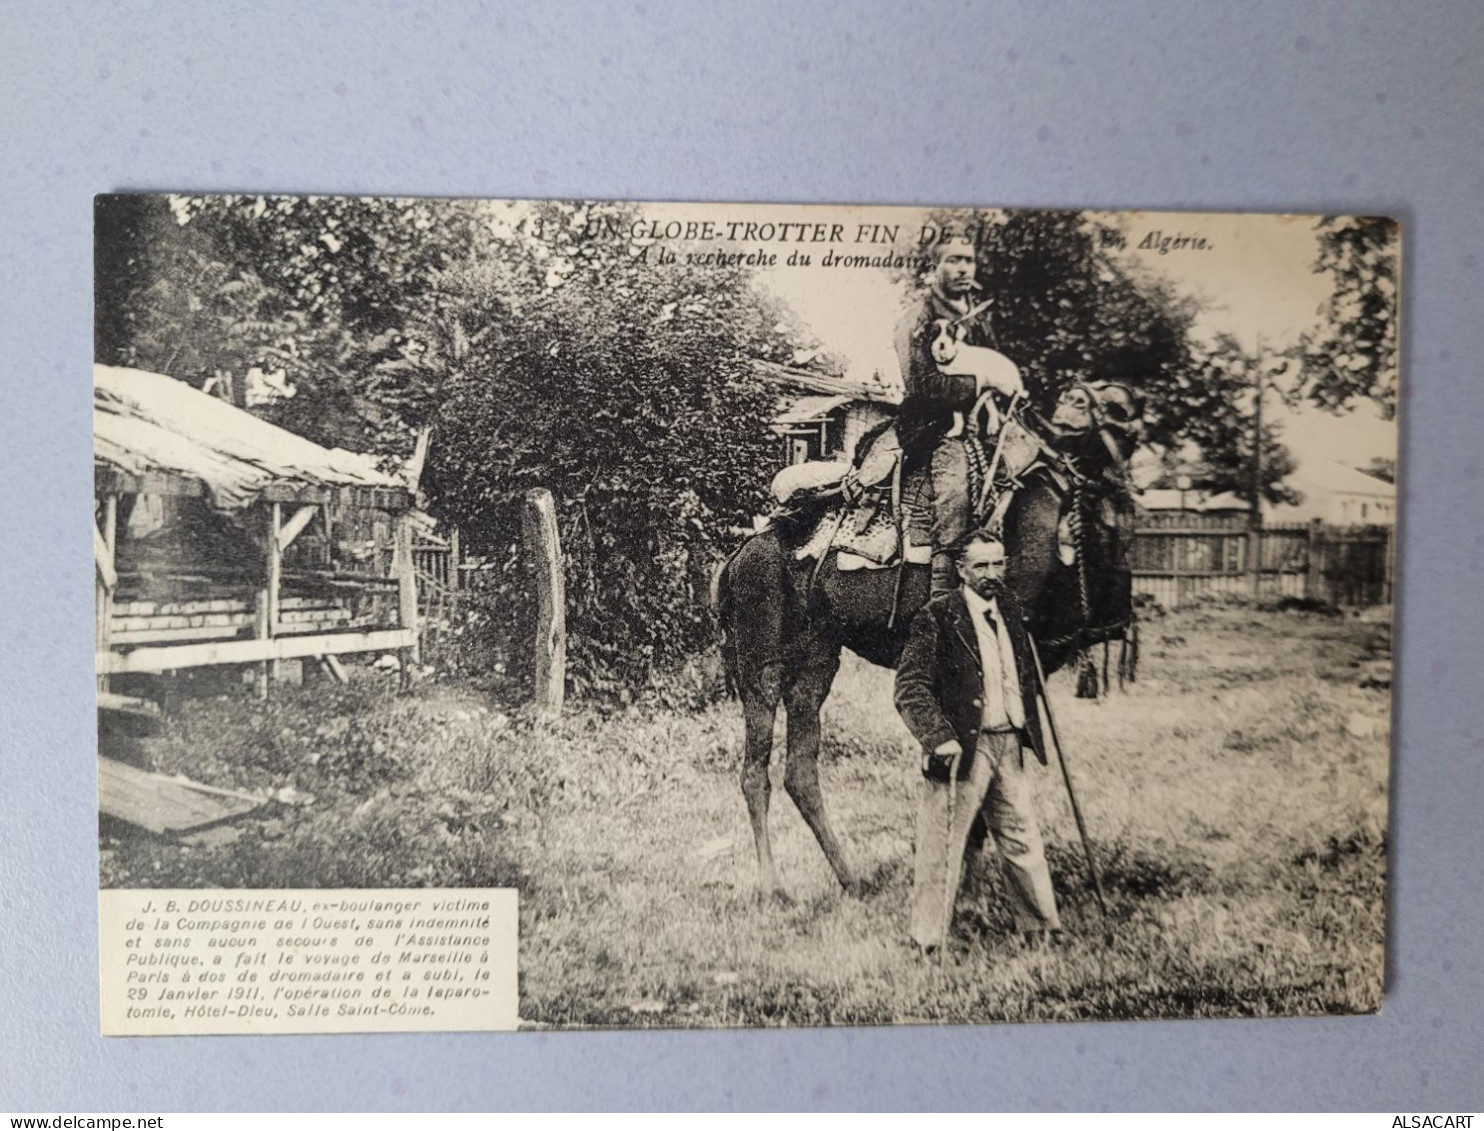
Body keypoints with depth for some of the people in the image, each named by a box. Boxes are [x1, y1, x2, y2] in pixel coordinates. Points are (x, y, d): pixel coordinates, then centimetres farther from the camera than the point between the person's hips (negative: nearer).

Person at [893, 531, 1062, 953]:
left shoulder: (1010, 607, 11)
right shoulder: (937, 616, -11)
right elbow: (910, 686, -15)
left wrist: (1031, 729, 17)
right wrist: (939, 737, -24)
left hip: (1009, 744, 7)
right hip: (961, 747, -6)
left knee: (1023, 839, 14)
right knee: (942, 846, 0)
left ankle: (1041, 929, 29)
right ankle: (927, 942, 13)